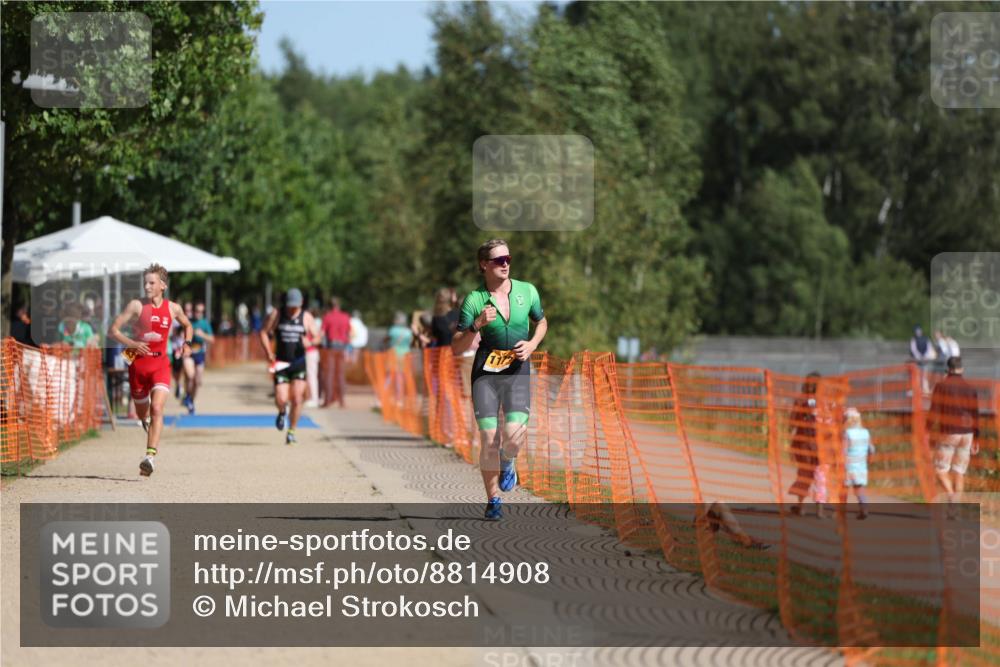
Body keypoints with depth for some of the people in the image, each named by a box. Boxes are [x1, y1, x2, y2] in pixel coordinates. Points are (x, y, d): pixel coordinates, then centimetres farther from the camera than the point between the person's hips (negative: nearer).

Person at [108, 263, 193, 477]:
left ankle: (150, 456, -27)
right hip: (138, 363, 0)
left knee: (157, 408, -21)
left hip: (160, 364, 0)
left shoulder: (173, 308, 4)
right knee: (142, 414, 14)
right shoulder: (136, 306, -3)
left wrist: (187, 343, 6)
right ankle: (147, 421, 53)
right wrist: (132, 343, -21)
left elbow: (188, 326, 25)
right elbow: (113, 330, -5)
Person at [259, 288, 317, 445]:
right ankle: (282, 412, 29)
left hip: (299, 363, 0)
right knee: (281, 400, -9)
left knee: (297, 400, -7)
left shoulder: (306, 317, 2)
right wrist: (269, 353, -8)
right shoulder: (276, 314, 0)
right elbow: (263, 332, 5)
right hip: (281, 363, 0)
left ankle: (291, 432, 9)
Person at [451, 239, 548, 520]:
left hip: (518, 371, 1)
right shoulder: (474, 300, -4)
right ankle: (493, 500, 13)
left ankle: (507, 461, 17)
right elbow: (456, 348, -4)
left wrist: (532, 344, 1)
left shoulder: (527, 291, 1)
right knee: (489, 438, -7)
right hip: (486, 371, -1)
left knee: (514, 432, -20)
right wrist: (477, 324, -21)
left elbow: (541, 322, 21)